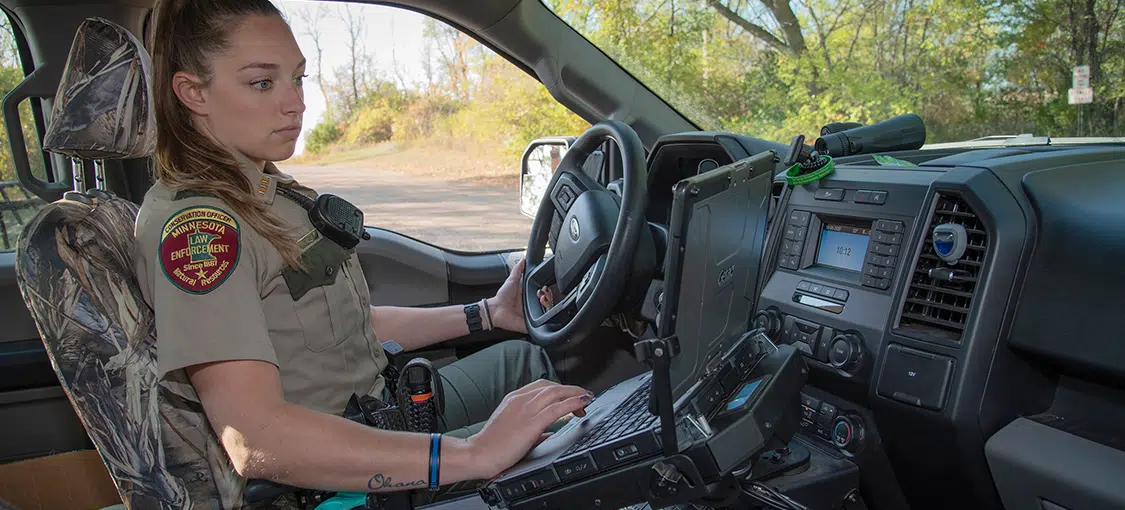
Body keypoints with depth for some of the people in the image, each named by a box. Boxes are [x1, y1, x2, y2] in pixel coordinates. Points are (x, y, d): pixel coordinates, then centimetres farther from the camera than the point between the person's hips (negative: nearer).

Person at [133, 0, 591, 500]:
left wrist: (486, 314, 11)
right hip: (325, 475, -9)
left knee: (524, 356, 22)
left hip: (382, 412, 9)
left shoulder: (276, 195, 7)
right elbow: (256, 441, -33)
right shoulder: (192, 224, -23)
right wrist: (475, 454, -36)